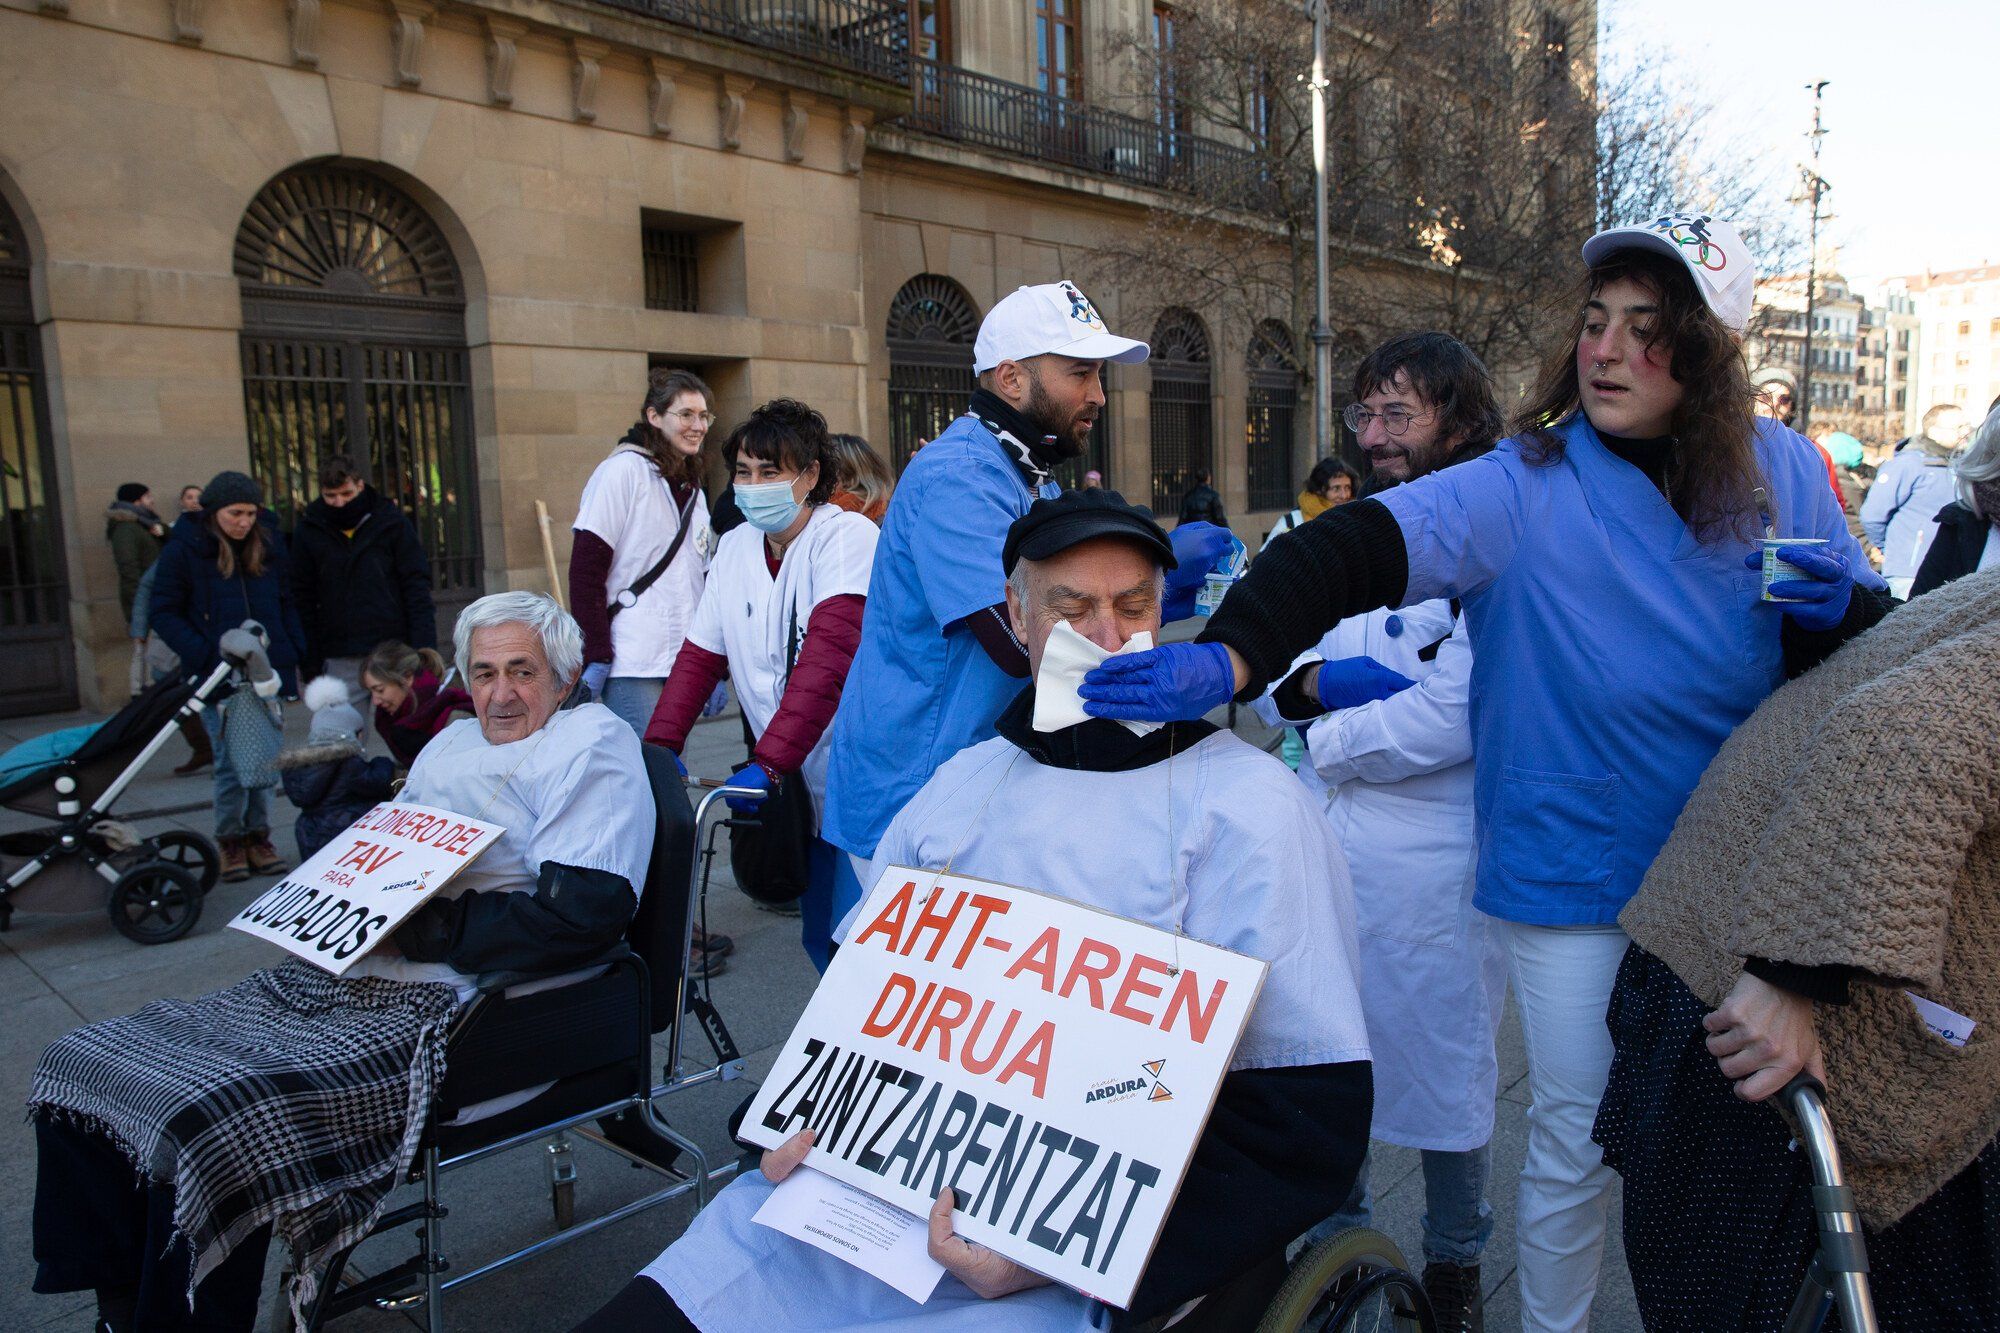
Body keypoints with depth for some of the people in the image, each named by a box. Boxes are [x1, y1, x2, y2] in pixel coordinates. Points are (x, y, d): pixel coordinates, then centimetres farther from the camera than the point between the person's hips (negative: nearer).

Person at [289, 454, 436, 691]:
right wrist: (312, 663, 1)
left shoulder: (392, 523, 1)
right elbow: (303, 598, 7)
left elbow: (417, 587, 0)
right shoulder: (308, 531, 5)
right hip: (340, 661, 1)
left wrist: (424, 650, -8)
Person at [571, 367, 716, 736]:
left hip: (682, 664, 7)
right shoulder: (624, 471, -6)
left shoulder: (693, 489, 17)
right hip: (632, 665, -7)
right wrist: (596, 656, -17)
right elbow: (585, 571, -12)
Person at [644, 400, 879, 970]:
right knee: (821, 938, 11)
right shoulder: (735, 548, 9)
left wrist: (769, 762, -31)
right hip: (805, 787, 6)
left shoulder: (846, 536, -13)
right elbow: (700, 655, 11)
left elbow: (828, 655, -24)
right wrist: (659, 745, -3)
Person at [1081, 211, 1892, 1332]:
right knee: (1578, 1145, 7)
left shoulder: (1783, 473, -1)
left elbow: (1870, 636, 11)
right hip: (1576, 878, -4)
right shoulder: (1523, 491, -14)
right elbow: (1351, 552, -29)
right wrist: (1227, 658, -47)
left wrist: (1829, 610, -14)